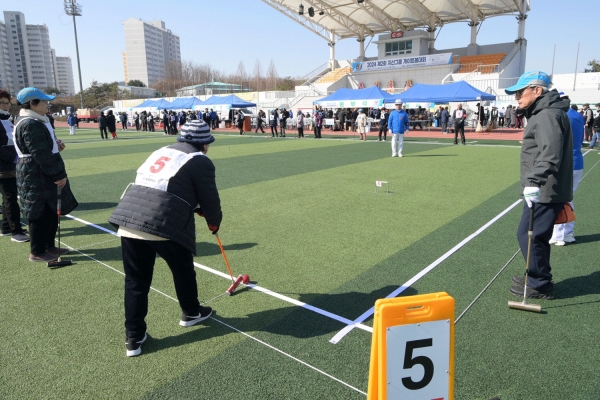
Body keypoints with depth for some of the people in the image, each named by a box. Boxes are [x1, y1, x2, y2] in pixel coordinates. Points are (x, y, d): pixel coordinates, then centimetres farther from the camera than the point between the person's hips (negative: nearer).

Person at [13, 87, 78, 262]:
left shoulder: (34, 122, 15)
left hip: (43, 175, 11)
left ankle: (49, 246, 29)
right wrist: (58, 175, -19)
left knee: (51, 211, 17)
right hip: (38, 177, -11)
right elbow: (42, 155, -24)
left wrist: (55, 144, 3)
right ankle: (37, 252, 10)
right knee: (41, 214, -1)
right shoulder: (31, 125, -20)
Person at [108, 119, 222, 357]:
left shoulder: (163, 151, 25)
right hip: (164, 224, -6)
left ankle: (134, 338, 23)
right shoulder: (201, 162, 3)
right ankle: (191, 313, 41)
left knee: (136, 280, 16)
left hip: (128, 220, 6)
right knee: (183, 270, 20)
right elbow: (209, 199, 5)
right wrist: (214, 222, 27)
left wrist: (196, 209, 38)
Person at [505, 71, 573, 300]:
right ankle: (537, 278, 30)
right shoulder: (542, 113, 18)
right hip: (543, 190, 11)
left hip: (544, 192, -11)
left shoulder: (548, 115, -16)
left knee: (529, 235, -5)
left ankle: (540, 286, 7)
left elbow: (550, 155, -29)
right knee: (536, 235, 17)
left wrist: (534, 182, -37)